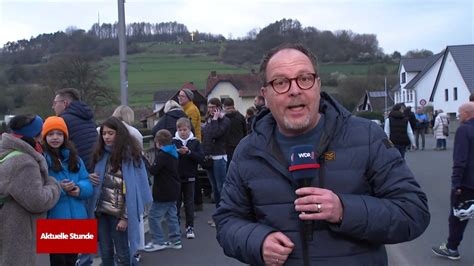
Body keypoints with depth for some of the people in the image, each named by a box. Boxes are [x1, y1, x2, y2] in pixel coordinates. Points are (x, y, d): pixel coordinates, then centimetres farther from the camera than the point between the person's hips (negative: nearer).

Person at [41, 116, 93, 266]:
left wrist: (79, 188, -13)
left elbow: (88, 184, 8)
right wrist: (57, 188, -25)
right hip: (53, 221, -5)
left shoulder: (73, 157, 10)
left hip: (76, 219, 5)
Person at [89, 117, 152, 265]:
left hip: (118, 213, -6)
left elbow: (132, 188, -13)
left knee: (122, 254, 2)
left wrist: (125, 217, -16)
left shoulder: (129, 155, -11)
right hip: (101, 210, 6)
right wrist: (90, 179, -3)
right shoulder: (101, 154, 7)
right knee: (106, 253, 13)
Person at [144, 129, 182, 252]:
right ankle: (175, 240, 19)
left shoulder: (162, 155, -18)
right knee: (171, 215, 15)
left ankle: (158, 241, 2)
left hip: (163, 192, -10)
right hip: (173, 191, 10)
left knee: (154, 216, -2)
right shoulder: (173, 154, 12)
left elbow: (153, 170, -22)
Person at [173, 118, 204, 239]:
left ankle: (190, 227, 15)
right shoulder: (173, 142, 0)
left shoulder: (195, 142, 0)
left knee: (189, 203, 6)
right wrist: (176, 152, -22)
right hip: (175, 177, 0)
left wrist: (189, 152, -20)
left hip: (189, 177, 0)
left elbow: (200, 157, -9)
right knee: (176, 202, 9)